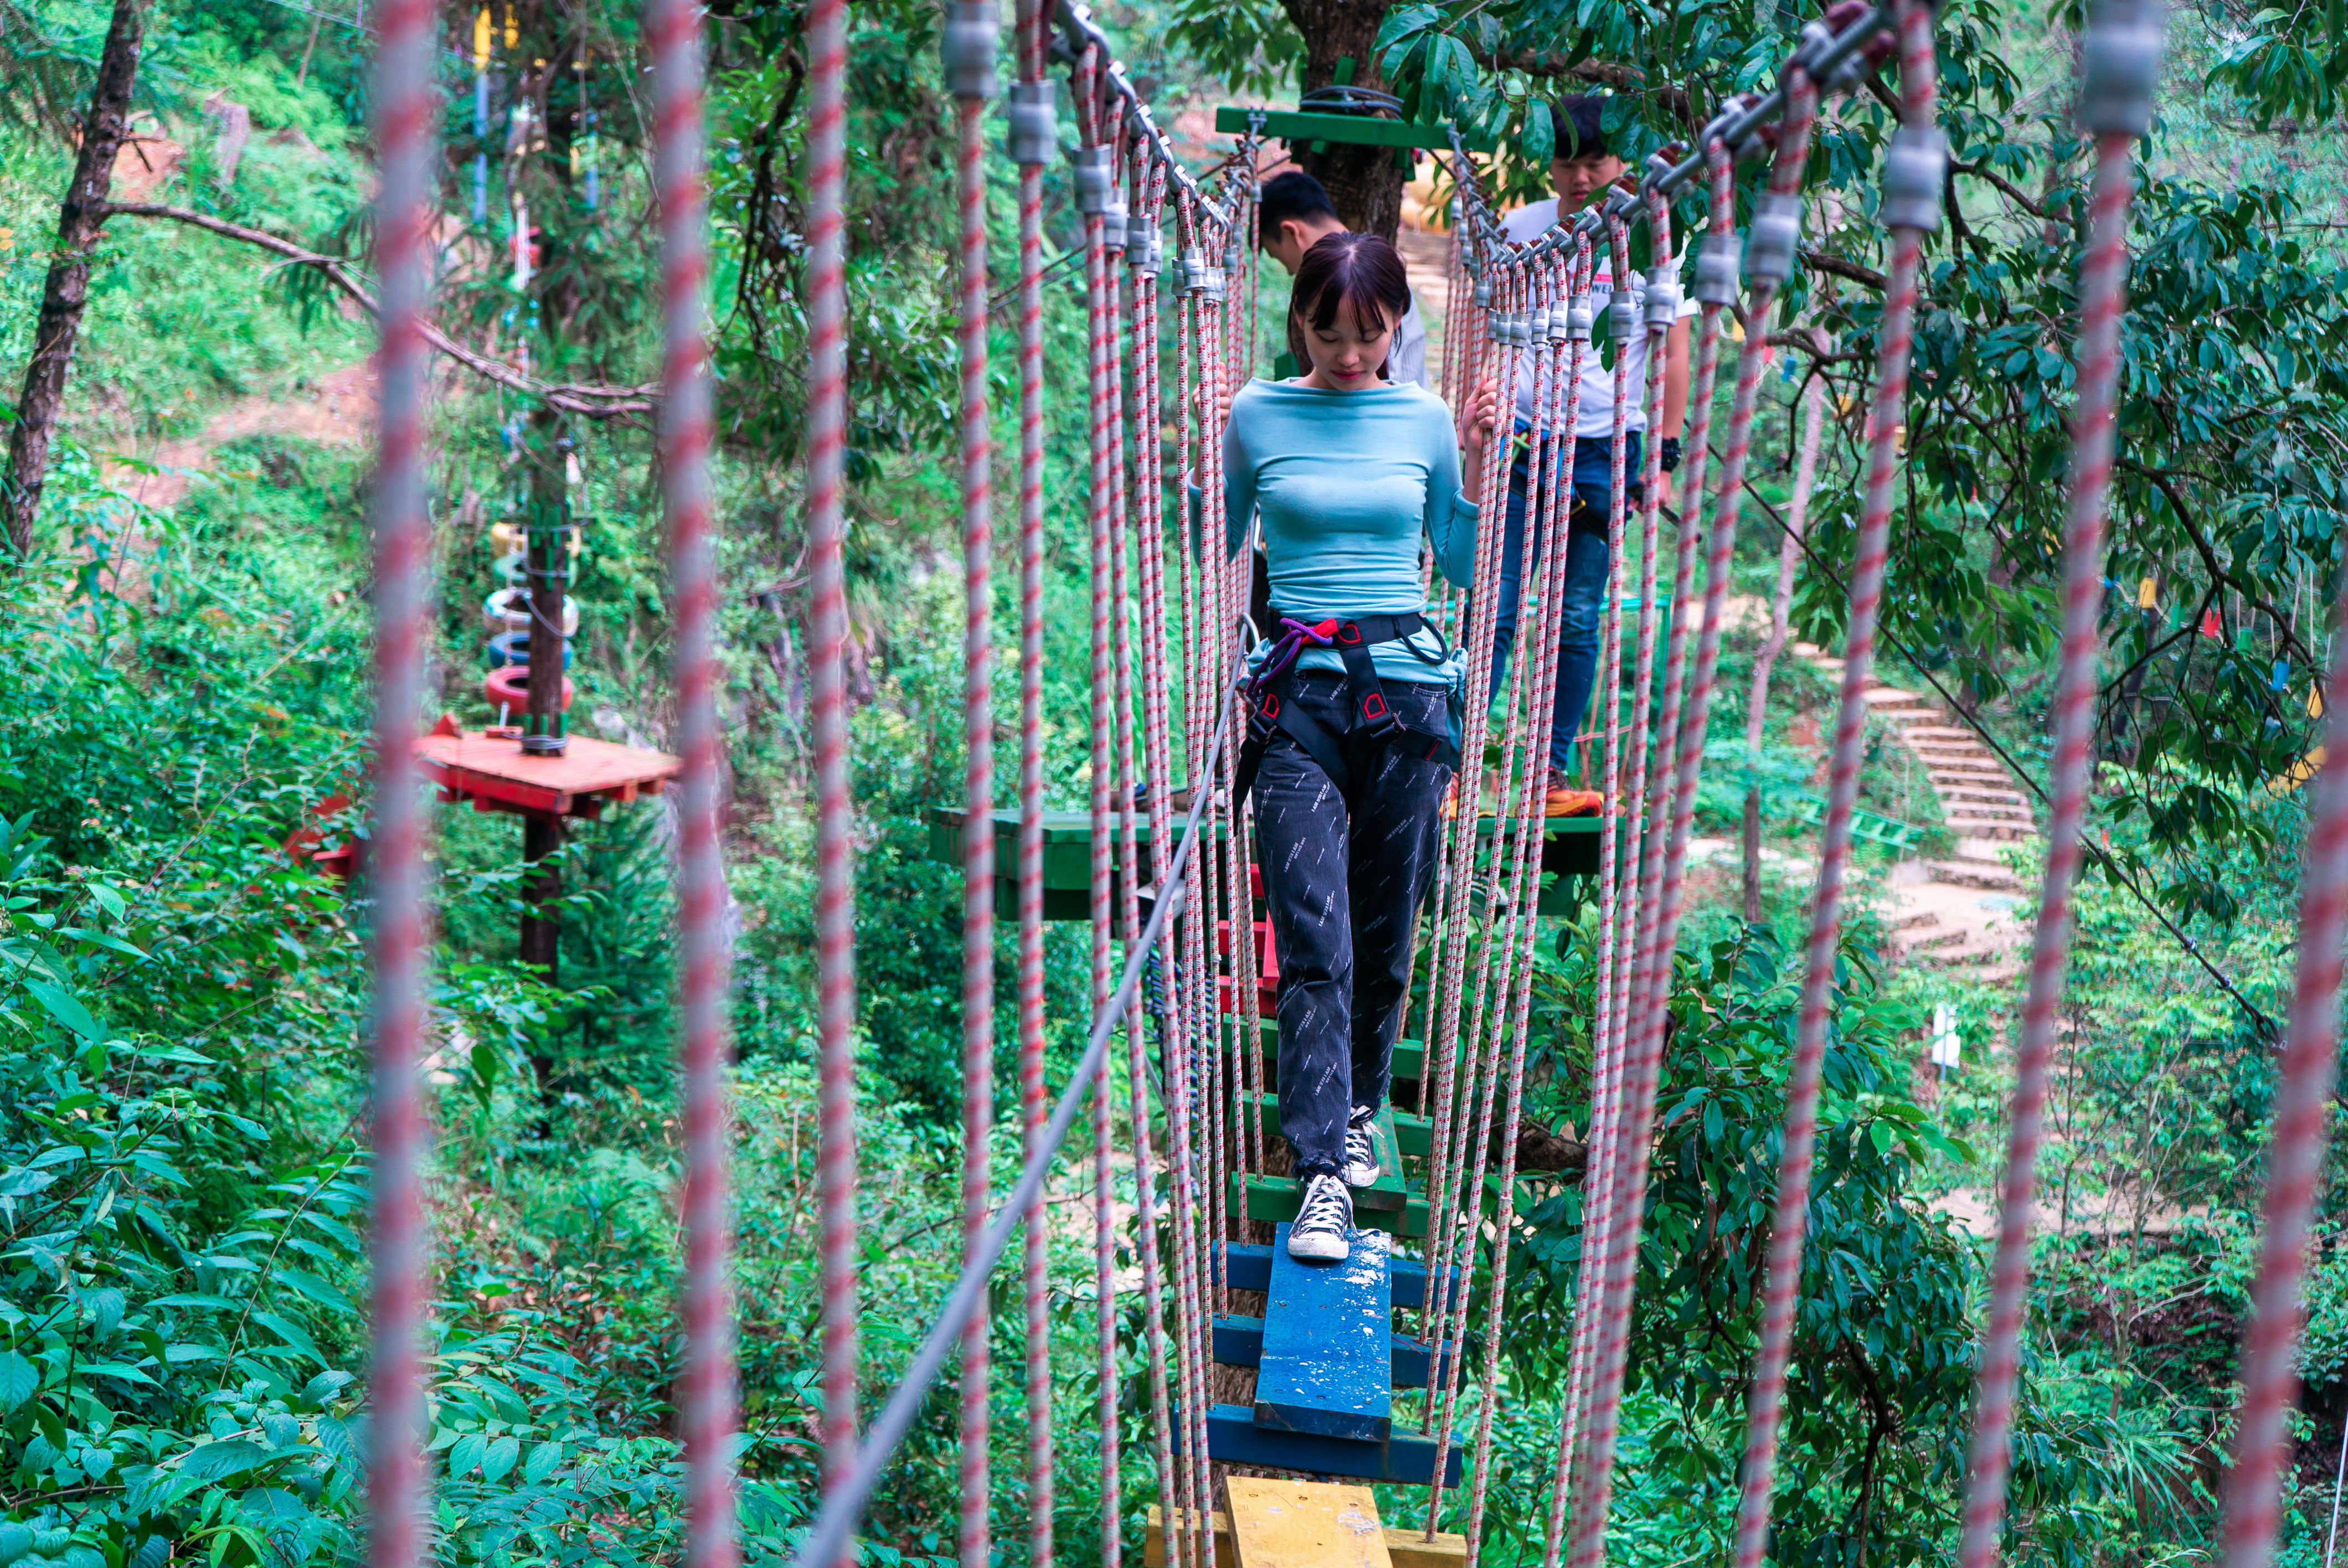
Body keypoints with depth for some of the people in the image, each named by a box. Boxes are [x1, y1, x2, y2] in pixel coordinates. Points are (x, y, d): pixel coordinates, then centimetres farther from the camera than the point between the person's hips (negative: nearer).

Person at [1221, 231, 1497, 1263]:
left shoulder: (1424, 421, 7)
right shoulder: (1256, 416, 2)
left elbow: (1464, 566, 13)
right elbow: (1215, 549, 10)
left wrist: (1477, 466, 1)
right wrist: (1202, 455, -3)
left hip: (1407, 689, 2)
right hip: (1297, 693, -2)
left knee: (1385, 933, 9)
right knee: (1314, 941, -11)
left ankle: (1354, 1113, 32)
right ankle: (1323, 1175, -11)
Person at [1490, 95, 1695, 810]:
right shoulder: (1520, 230, 5)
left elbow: (1671, 355, 6)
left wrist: (1663, 457, 1)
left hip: (1607, 449, 0)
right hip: (1521, 437, 0)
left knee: (1577, 620, 4)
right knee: (1493, 611, -6)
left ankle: (1554, 772, 13)